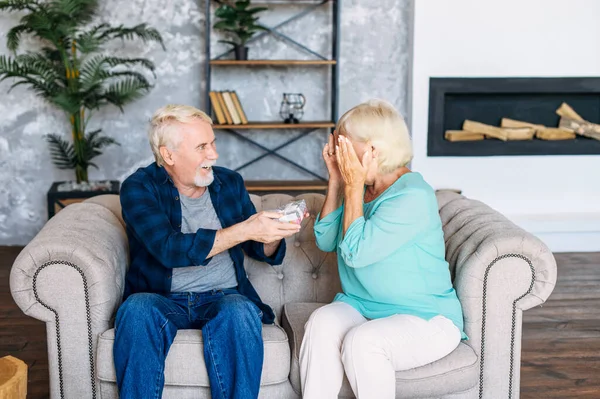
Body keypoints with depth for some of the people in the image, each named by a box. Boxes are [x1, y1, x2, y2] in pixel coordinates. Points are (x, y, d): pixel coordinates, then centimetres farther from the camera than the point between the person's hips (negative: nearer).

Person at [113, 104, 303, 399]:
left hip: (224, 298, 2)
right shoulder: (138, 188, -3)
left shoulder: (230, 183, 10)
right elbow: (169, 249, -20)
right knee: (138, 308, -35)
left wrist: (274, 234, -10)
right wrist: (244, 230, -23)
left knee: (240, 310, -33)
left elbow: (263, 252, 15)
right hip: (162, 300, -2)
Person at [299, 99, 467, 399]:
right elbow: (326, 241, 6)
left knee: (361, 341, -33)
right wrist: (336, 180, 0)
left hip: (426, 319, -6)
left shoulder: (413, 196, -19)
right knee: (321, 323, -24)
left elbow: (356, 252, -23)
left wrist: (354, 186, -17)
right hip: (360, 306, 6)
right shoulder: (363, 187, 6)